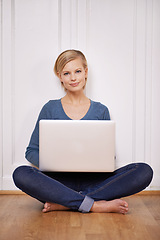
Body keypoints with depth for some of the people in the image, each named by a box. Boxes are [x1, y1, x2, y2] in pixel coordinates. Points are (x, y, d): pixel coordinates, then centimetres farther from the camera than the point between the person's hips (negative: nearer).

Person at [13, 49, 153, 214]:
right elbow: (32, 151, 7)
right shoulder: (50, 109, 7)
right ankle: (95, 205, -26)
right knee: (21, 174, -30)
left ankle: (63, 203, -25)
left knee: (144, 171, -22)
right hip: (60, 181, -1)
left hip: (94, 181, 2)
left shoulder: (101, 111, 10)